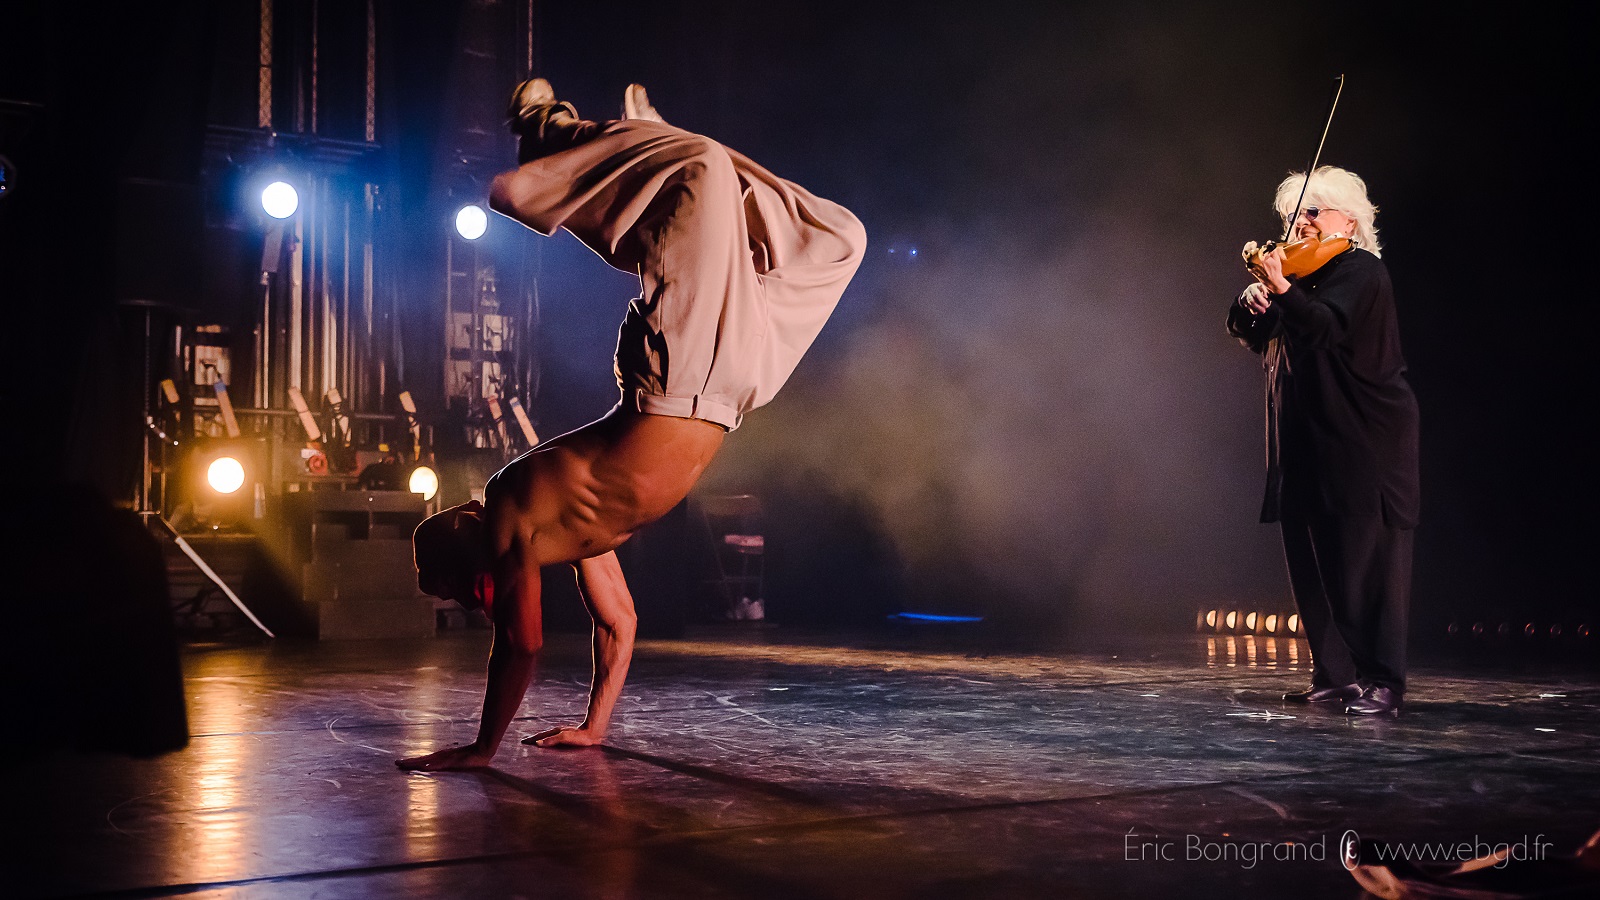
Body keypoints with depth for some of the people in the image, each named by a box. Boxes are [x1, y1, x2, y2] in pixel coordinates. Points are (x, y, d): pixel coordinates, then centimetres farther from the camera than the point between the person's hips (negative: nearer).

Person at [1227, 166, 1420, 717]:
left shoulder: (1360, 270, -7)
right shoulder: (1304, 273, 18)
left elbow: (1326, 326, -25)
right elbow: (1253, 335, 15)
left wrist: (1282, 291, -42)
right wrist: (1252, 303, -6)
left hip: (1363, 443, -8)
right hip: (1308, 443, 9)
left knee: (1366, 557, -9)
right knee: (1310, 557, 8)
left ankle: (1382, 682, -7)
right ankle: (1335, 673, 16)